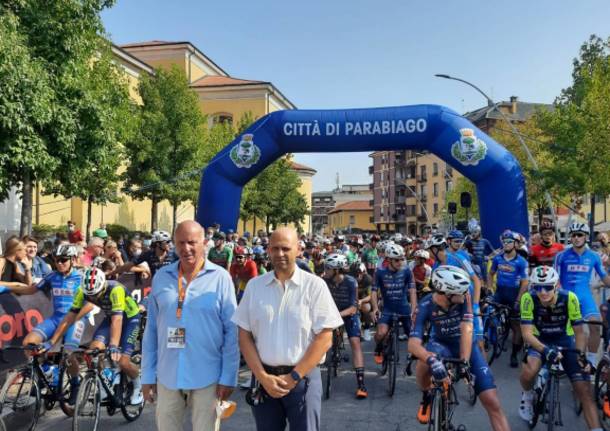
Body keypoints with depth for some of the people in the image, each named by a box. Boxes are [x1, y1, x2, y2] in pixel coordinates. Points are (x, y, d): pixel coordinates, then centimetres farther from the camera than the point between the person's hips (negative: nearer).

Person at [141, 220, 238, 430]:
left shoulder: (220, 278, -8)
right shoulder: (161, 277, 3)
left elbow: (231, 331, -6)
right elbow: (151, 330, 7)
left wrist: (228, 377, -7)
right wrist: (148, 375, 7)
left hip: (207, 377, -3)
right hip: (167, 377, 3)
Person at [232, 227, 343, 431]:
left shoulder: (315, 285, -5)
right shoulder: (254, 285, 3)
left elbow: (324, 338, -7)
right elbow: (244, 337, 4)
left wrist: (293, 377, -10)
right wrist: (262, 376, -6)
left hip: (303, 378, -2)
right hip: (263, 379, 3)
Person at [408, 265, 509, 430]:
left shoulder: (463, 297, -25)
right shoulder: (425, 306, -26)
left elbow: (467, 330, -32)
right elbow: (413, 343, -36)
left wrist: (465, 361, -46)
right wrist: (432, 359, -56)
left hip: (465, 345, 1)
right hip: (440, 344, -1)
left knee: (492, 402, -12)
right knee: (425, 363, -36)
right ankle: (427, 396, -5)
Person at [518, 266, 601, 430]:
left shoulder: (569, 298, -25)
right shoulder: (528, 298, -27)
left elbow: (579, 332, -13)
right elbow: (527, 332, -28)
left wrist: (581, 355, -26)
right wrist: (545, 350, -44)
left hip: (565, 340, 1)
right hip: (540, 341, -1)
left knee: (584, 389, -11)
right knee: (530, 370, -30)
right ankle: (527, 396, 3)